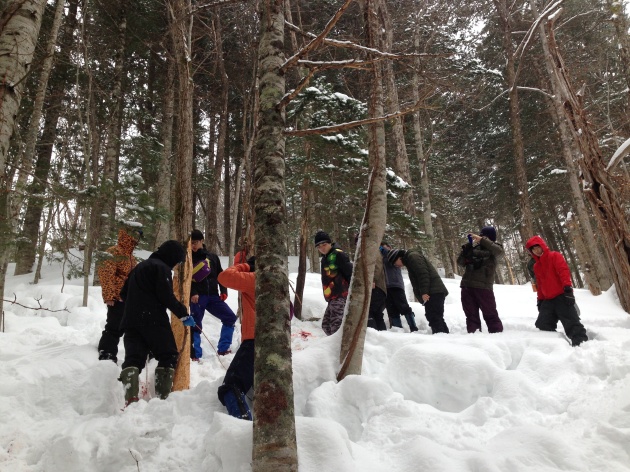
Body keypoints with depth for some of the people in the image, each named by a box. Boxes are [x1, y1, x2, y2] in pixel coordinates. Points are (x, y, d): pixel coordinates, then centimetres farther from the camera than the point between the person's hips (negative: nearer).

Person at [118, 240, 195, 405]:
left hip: (131, 320, 8)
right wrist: (183, 314, -10)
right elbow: (166, 296, -16)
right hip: (154, 320, -7)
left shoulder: (140, 266, 23)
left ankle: (131, 398, -17)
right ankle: (162, 396, -4)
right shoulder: (162, 268, -5)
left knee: (133, 358, 0)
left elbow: (124, 294, 27)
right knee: (169, 356, 4)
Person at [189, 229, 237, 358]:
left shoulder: (212, 257, 14)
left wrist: (223, 291, 3)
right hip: (197, 296, -3)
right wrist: (192, 293, -18)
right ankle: (195, 354, 6)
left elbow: (220, 275, 15)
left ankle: (223, 349, 9)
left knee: (230, 318, -1)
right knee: (195, 324, -4)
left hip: (213, 296, 4)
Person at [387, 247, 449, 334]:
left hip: (433, 293, -11)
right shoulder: (409, 260, 27)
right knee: (437, 318, 12)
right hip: (435, 292, 11)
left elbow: (423, 274, -17)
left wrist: (424, 292, -22)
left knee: (434, 318, -15)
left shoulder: (412, 256, -4)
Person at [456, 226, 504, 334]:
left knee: (490, 314, -1)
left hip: (483, 286, -4)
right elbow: (460, 263, 9)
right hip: (467, 286, 4)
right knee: (471, 315, 6)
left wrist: (482, 240, -23)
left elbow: (499, 251, -21)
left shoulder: (493, 248, 5)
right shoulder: (474, 248, 12)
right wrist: (466, 249, -6)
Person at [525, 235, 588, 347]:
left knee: (572, 323, -11)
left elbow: (564, 271, -14)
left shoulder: (554, 256, -1)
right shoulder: (536, 266, 19)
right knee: (543, 325, 3)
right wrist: (540, 299, 18)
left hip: (562, 296, -7)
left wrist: (567, 288, -25)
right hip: (548, 300, 8)